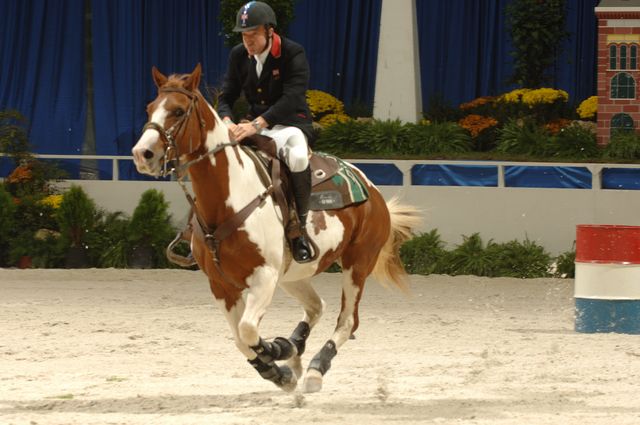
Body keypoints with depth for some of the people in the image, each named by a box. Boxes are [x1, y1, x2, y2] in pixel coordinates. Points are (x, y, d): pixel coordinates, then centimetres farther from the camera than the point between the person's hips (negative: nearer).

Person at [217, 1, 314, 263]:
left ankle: (300, 230, -24)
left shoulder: (293, 54, -13)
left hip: (290, 123, -6)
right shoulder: (238, 56, 4)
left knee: (297, 156, -40)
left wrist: (257, 125, -36)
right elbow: (226, 96, 6)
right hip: (253, 125, 6)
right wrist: (227, 121, -19)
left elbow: (291, 98, -25)